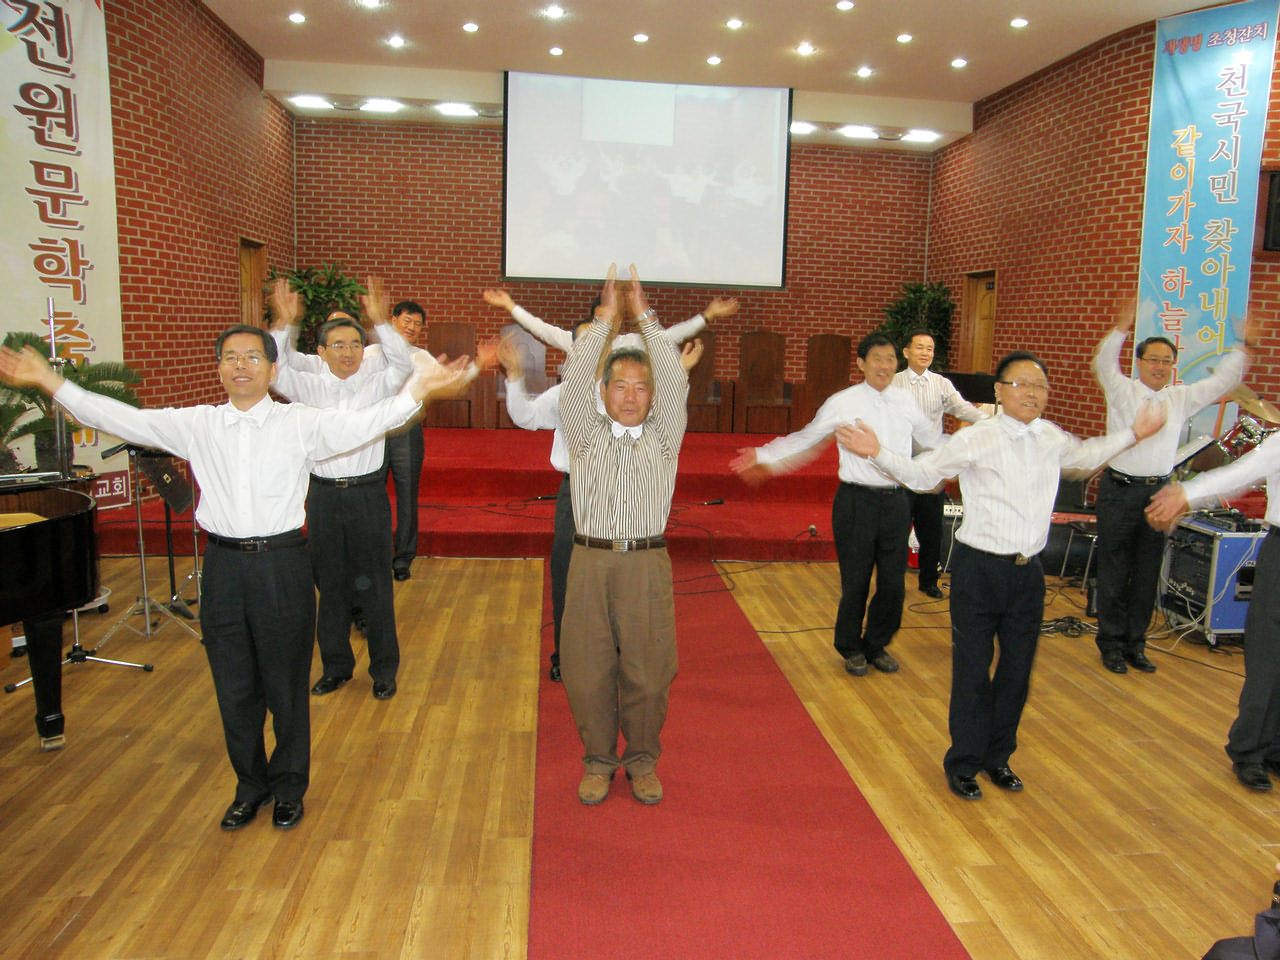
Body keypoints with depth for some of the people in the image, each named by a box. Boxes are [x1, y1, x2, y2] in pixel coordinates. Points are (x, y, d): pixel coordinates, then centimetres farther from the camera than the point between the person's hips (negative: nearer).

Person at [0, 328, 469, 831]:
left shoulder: (300, 422, -3)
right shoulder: (195, 424, 6)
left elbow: (362, 423, -15)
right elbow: (122, 419, 6)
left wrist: (418, 390, -28)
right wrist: (49, 381, 2)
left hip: (282, 565, -3)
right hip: (223, 564, 3)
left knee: (286, 683, 9)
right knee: (233, 686, 14)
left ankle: (289, 786, 30)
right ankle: (250, 784, 35)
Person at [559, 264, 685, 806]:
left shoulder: (663, 436, 11)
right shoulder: (586, 434, 12)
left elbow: (675, 382, -1)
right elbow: (574, 380, -1)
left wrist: (644, 316, -3)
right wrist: (604, 318, -3)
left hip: (647, 564, 0)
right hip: (589, 562, 1)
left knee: (648, 669, 4)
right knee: (588, 666, 5)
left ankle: (643, 760, 23)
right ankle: (598, 760, 23)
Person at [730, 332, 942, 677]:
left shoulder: (905, 401, 7)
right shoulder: (842, 403, -4)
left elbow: (931, 437, 23)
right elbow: (806, 439, 4)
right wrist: (763, 455, 0)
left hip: (895, 500, 4)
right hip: (857, 501, -3)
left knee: (893, 581, 9)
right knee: (855, 581, 5)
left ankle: (877, 645, 32)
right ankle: (851, 649, 28)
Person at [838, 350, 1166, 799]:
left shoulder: (1053, 439, 8)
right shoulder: (975, 440, -9)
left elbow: (1086, 455, 30)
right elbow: (922, 473, -4)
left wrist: (1133, 434, 31)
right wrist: (877, 453, -16)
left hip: (1028, 571, 5)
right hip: (979, 569, -5)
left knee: (1017, 671, 13)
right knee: (973, 670, 3)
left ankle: (998, 757, 33)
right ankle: (963, 765, 21)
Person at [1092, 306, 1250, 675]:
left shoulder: (1180, 398, 10)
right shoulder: (1122, 391, -1)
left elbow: (1223, 379, 14)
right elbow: (1103, 363, -16)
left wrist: (1243, 346, 4)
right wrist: (1121, 328, -28)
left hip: (1159, 492, 4)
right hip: (1120, 490, -4)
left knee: (1147, 575, 10)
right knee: (1114, 572, 2)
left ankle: (1135, 644, 22)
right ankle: (1111, 644, 13)